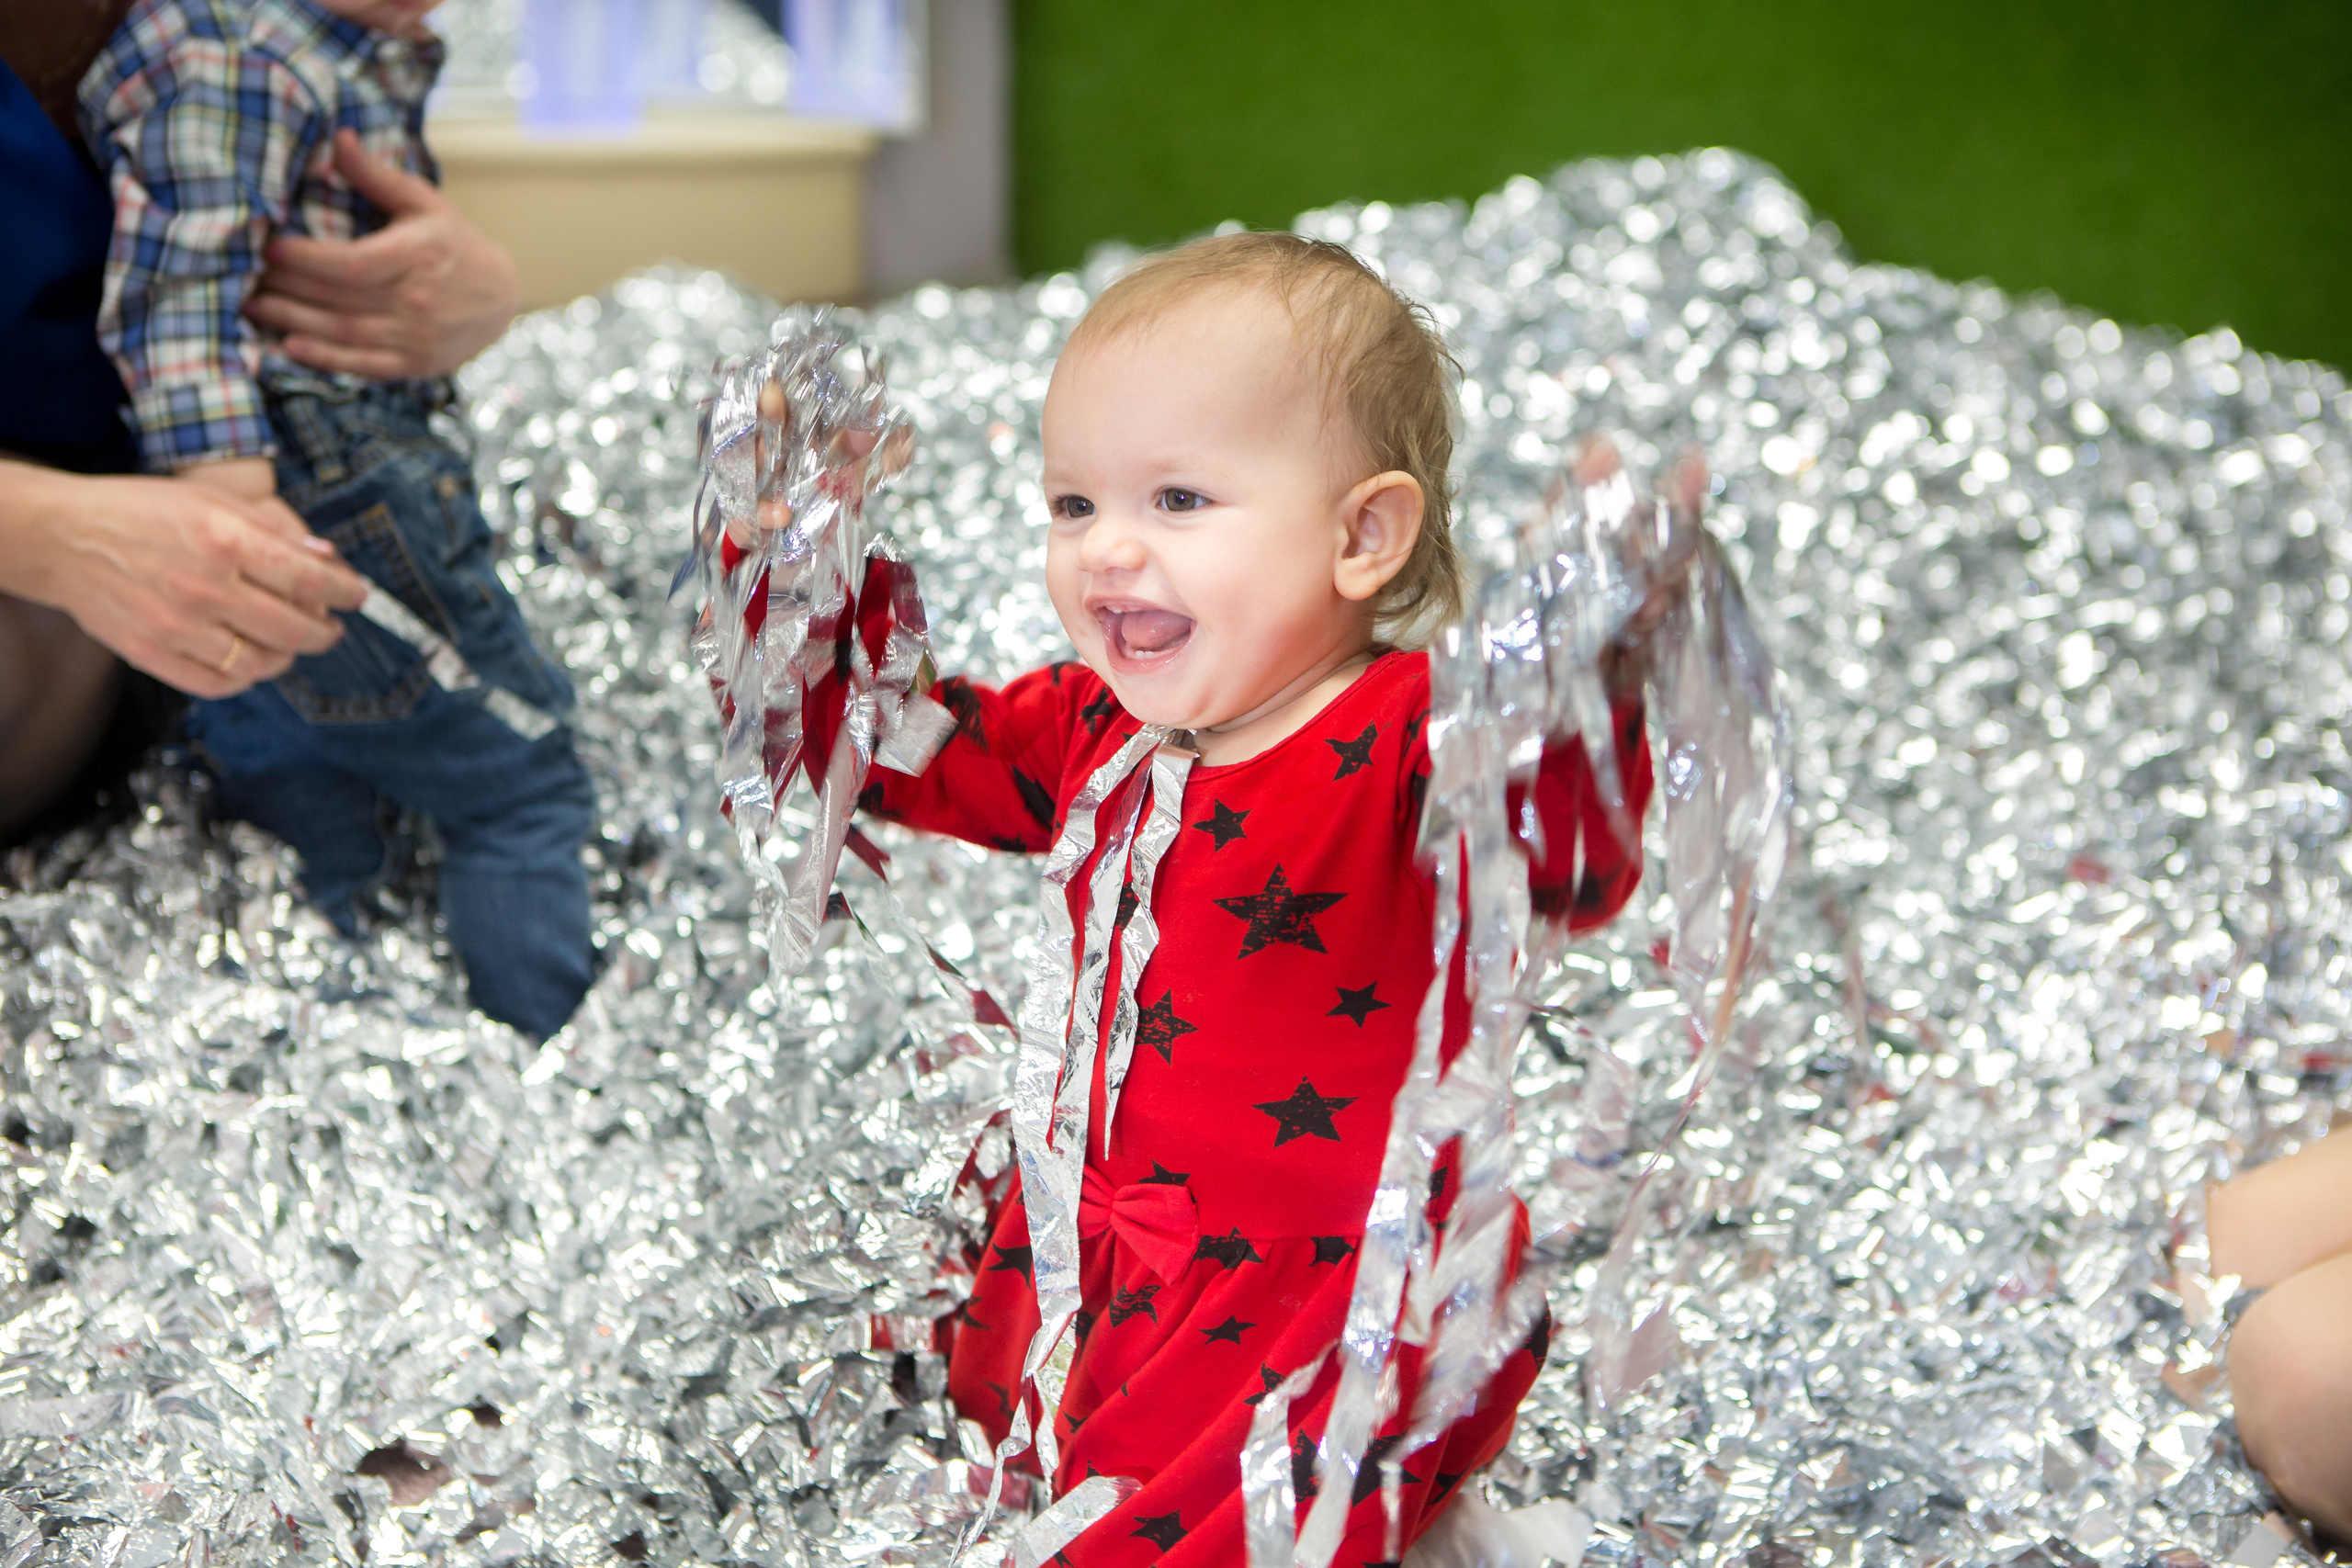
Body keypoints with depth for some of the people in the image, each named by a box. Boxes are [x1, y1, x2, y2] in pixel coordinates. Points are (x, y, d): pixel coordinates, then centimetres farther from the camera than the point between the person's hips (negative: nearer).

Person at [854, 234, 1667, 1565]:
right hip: (1112, 1246, 8)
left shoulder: (1411, 746, -23)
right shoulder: (1097, 728, 0)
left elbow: (1576, 871, -42)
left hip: (1350, 1301, -8)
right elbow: (907, 749, 15)